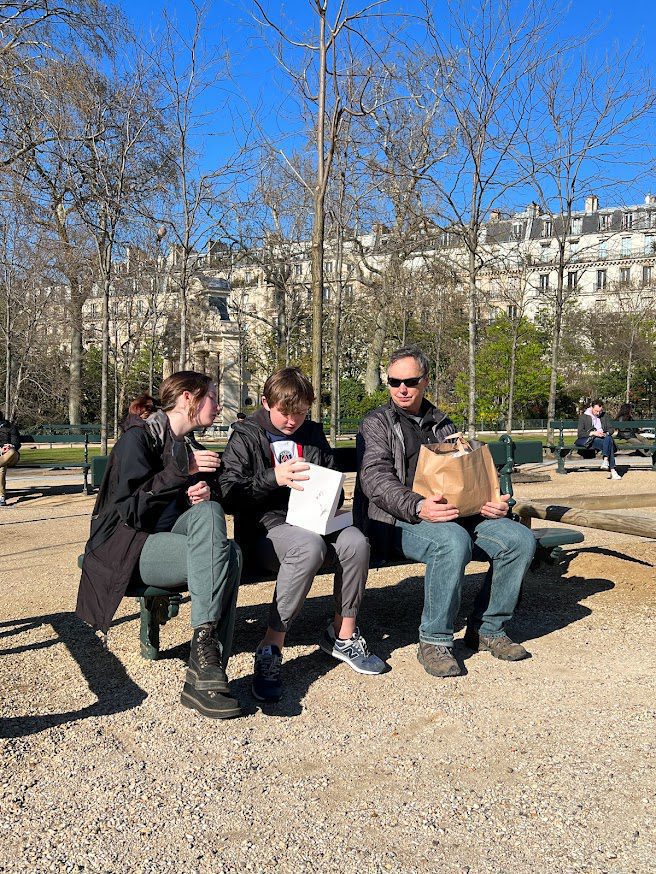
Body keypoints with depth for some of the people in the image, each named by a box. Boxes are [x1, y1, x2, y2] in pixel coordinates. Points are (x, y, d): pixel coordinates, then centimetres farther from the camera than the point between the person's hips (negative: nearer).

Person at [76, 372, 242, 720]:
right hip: (126, 546, -6)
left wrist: (205, 493, -7)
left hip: (168, 537, 6)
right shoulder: (139, 437, -6)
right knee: (225, 554, -29)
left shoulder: (194, 450, 16)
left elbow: (209, 510, 16)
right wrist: (180, 470, -23)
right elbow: (131, 511, -16)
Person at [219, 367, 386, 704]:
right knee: (310, 546, -37)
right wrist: (274, 478, -19)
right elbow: (229, 495, -7)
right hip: (265, 528, -4)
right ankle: (270, 648, -26)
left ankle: (342, 635, -6)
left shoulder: (313, 435, 17)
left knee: (355, 541, -27)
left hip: (313, 523, 5)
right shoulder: (246, 437, 3)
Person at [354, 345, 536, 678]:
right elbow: (375, 479, -9)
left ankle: (487, 628, 1)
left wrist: (491, 502, -2)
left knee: (520, 538, -14)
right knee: (453, 540, -36)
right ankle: (434, 641, -19)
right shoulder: (377, 423, 7)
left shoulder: (442, 425, 23)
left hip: (458, 514, 6)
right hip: (400, 521, -5)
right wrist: (418, 507, -27)